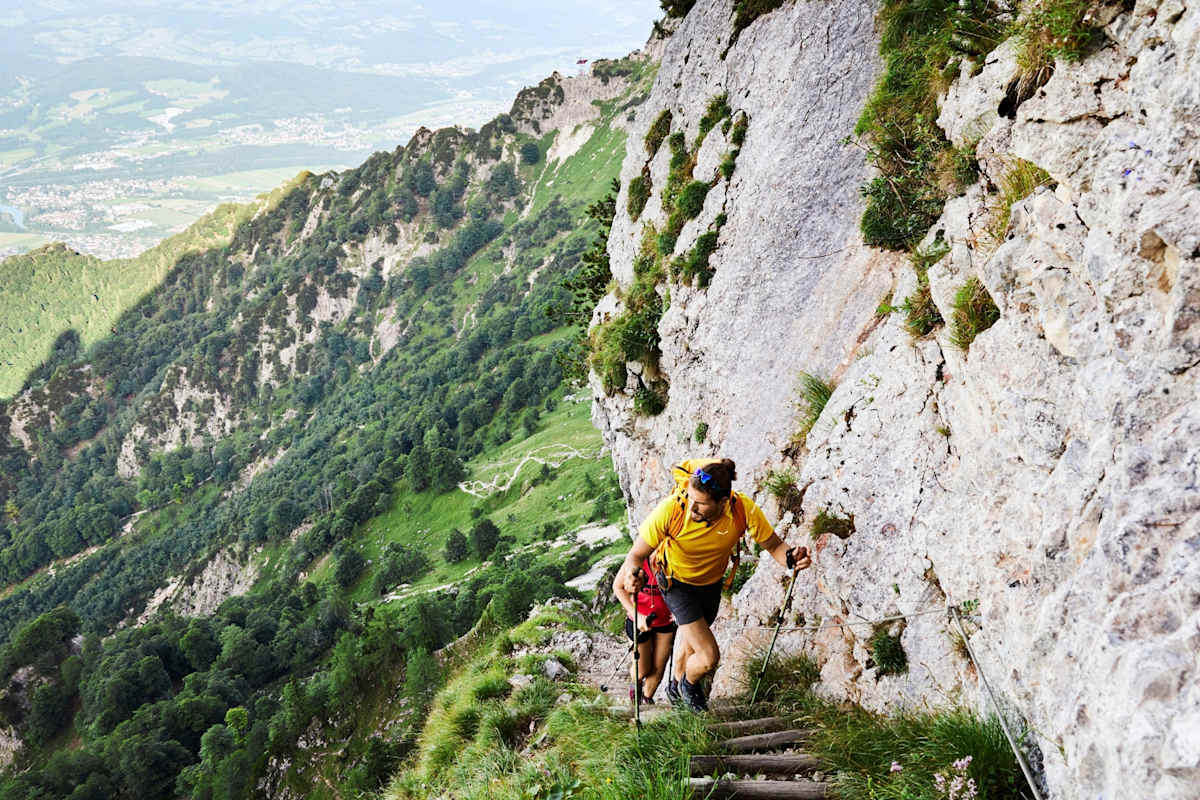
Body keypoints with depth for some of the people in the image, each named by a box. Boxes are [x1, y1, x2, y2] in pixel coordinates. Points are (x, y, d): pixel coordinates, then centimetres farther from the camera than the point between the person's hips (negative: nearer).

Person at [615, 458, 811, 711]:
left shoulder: (743, 510, -32)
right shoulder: (671, 510, -38)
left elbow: (774, 545, -16)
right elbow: (638, 553, -28)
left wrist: (791, 558, -38)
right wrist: (630, 573, -49)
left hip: (711, 583, 3)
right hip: (676, 582, -3)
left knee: (691, 646, 25)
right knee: (708, 657, -12)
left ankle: (675, 686, 59)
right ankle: (689, 684, 25)